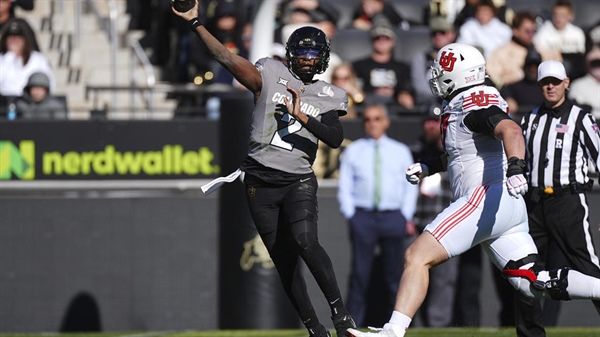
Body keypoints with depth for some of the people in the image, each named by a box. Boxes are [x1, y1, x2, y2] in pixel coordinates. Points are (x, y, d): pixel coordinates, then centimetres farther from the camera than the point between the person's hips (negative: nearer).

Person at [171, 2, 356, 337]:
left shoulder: (329, 97, 7)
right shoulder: (271, 76, 3)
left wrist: (302, 117, -19)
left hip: (299, 181, -1)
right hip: (261, 182, 1)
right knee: (284, 259, 2)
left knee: (305, 241, -25)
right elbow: (228, 58, -6)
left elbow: (336, 138, -7)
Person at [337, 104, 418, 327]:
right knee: (360, 273, -5)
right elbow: (344, 186, 10)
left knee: (394, 273, 1)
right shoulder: (353, 151, 11)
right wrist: (350, 215, -2)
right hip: (362, 215, -1)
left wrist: (407, 217, 3)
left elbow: (411, 186, 13)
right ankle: (354, 324, -4)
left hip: (393, 217, 1)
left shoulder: (400, 151, 14)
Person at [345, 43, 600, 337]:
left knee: (416, 256, -12)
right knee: (537, 284, 6)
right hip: (509, 209, 10)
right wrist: (428, 168, 35)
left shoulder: (474, 105, -9)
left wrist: (515, 168, -45)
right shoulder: (461, 106, 22)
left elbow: (511, 130, -29)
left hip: (487, 198, -10)